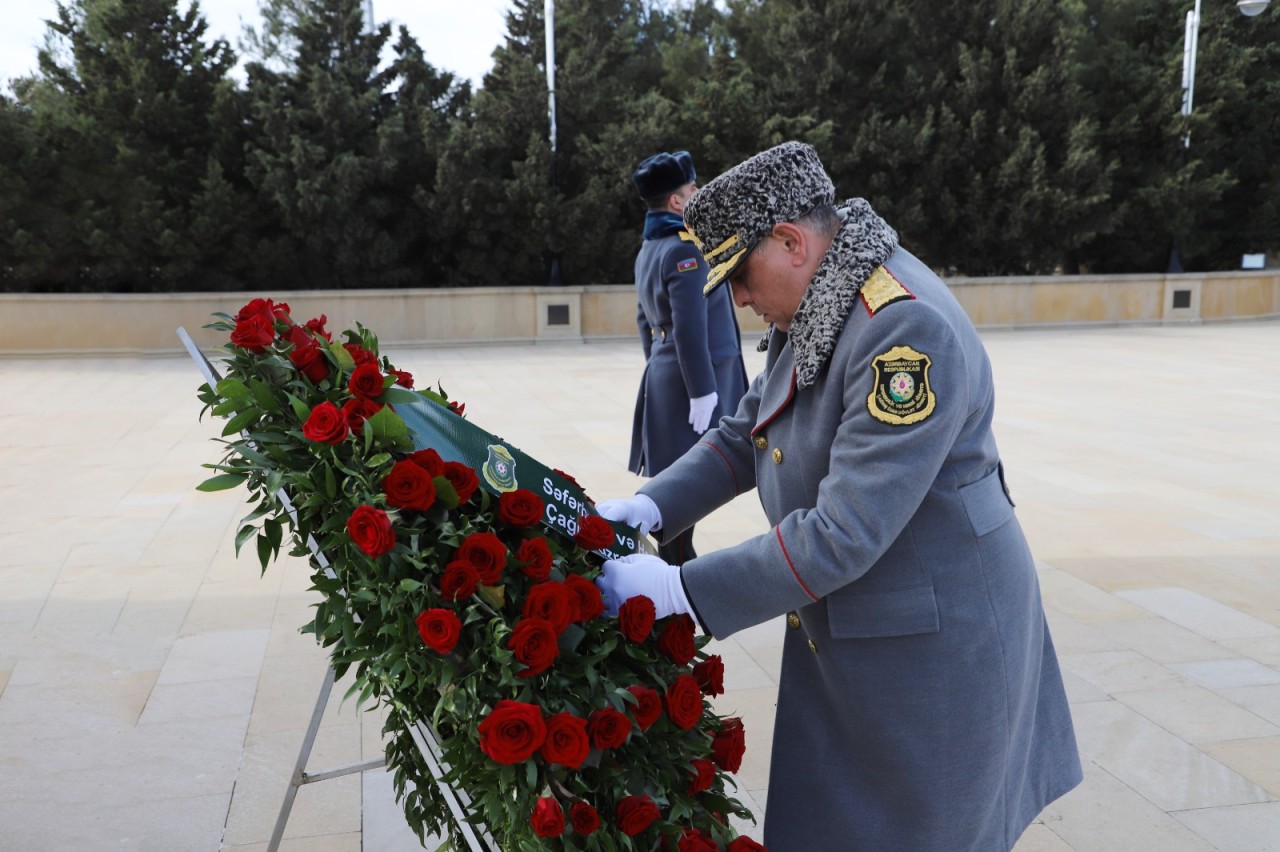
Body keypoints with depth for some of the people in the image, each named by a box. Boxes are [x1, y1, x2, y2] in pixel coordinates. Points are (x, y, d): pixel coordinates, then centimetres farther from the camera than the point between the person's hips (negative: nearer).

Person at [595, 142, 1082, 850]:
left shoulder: (908, 329, -28)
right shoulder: (814, 310, 1)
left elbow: (843, 535, -30)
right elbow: (746, 432, 10)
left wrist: (678, 591, -26)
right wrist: (649, 509, -5)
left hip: (930, 643, -8)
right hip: (844, 633, 8)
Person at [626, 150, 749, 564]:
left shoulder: (649, 248, 14)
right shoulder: (686, 248, -16)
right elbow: (691, 328, -21)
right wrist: (703, 392, -20)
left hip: (664, 376, 10)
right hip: (692, 379, -10)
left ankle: (674, 558, 25)